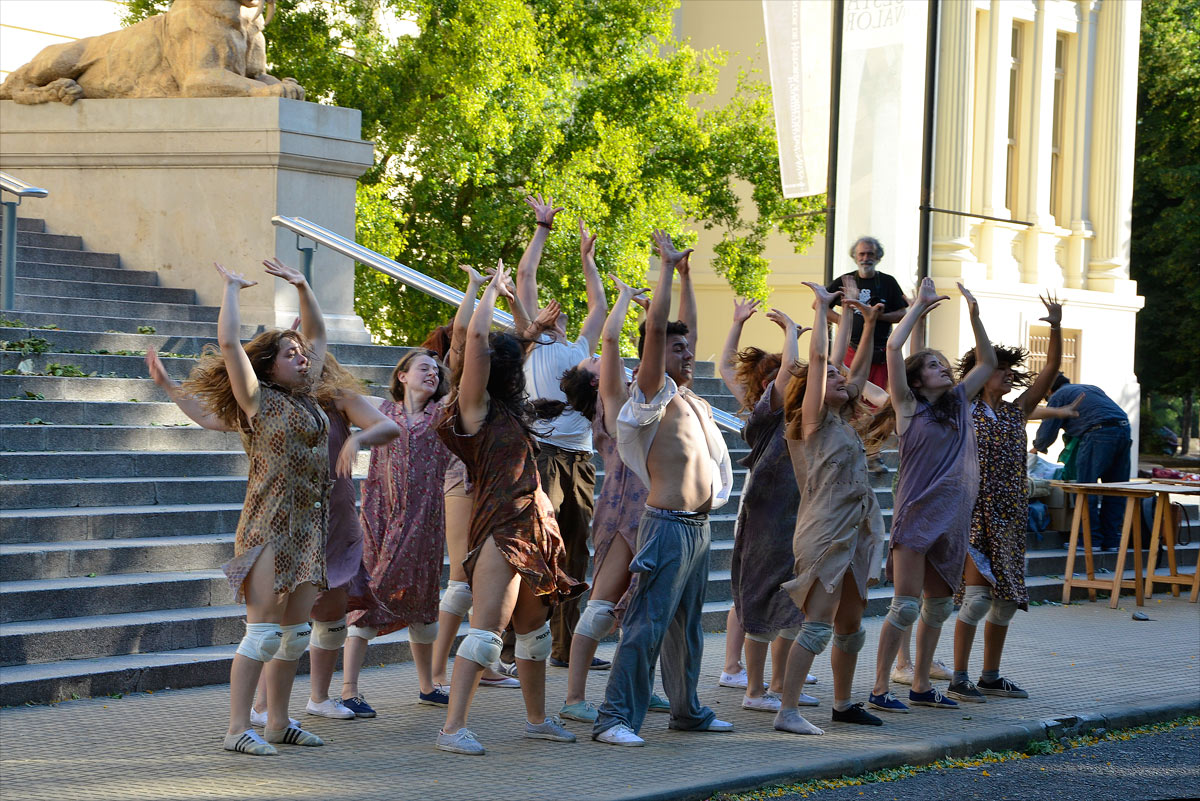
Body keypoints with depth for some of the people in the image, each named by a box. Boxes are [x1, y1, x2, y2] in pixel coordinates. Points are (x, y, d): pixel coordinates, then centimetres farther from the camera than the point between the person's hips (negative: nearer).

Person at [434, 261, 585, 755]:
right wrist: (493, 291, -2)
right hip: (501, 529, -9)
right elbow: (476, 334, -15)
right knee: (487, 628, -15)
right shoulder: (476, 406, -6)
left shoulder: (509, 410, 17)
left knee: (533, 629, 17)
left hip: (531, 527, 9)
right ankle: (453, 728, -16)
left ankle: (537, 719, 30)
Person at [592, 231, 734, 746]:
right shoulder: (654, 396, -9)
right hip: (667, 524, -8)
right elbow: (656, 327, -16)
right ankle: (615, 717, -12)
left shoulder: (698, 406, 14)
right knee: (647, 624, -11)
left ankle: (687, 709, 25)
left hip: (699, 526, 8)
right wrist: (667, 266, -13)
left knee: (687, 626, 16)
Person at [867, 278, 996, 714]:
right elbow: (893, 347, -13)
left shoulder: (958, 402, 12)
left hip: (952, 515, 6)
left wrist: (974, 314, 12)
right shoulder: (909, 405, -3)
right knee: (906, 604, -8)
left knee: (938, 605, 10)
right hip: (917, 514, -6)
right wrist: (919, 306, -7)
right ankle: (880, 688, -4)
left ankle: (921, 686, 20)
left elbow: (987, 362, 22)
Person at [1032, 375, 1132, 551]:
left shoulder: (1058, 396, 10)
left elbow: (1047, 432, 8)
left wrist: (1038, 447, 30)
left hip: (1099, 435, -7)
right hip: (1124, 430, 7)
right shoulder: (1091, 389, 32)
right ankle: (1111, 540, 14)